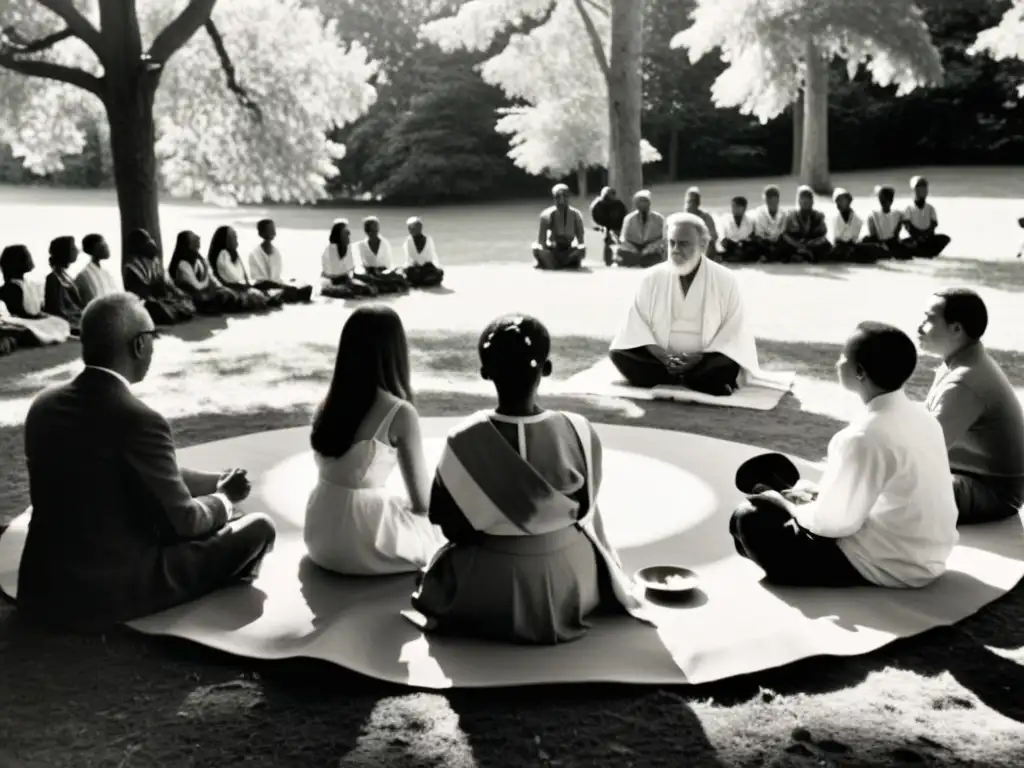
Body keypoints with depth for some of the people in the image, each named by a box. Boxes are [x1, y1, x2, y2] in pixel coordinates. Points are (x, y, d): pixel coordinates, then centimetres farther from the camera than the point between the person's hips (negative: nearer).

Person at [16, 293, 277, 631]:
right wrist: (225, 498, 11)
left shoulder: (45, 405, 2)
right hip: (109, 593, -8)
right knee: (258, 528, 5)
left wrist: (218, 481, 18)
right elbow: (183, 520, -10)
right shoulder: (139, 421, -23)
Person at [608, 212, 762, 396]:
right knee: (618, 354, -23)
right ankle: (697, 378, -18)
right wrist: (662, 356, -19)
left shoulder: (726, 280, -6)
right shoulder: (652, 277, -1)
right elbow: (637, 324, -2)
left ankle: (667, 377, -11)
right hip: (660, 358, 3)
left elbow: (734, 333, -6)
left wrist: (700, 358, -21)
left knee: (728, 367, -34)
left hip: (705, 360, -2)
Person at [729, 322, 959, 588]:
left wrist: (785, 504, -1)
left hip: (890, 567, -9)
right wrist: (821, 493, 12)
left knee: (749, 517, -4)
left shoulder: (866, 435, -26)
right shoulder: (920, 416, 0)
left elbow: (833, 522, -19)